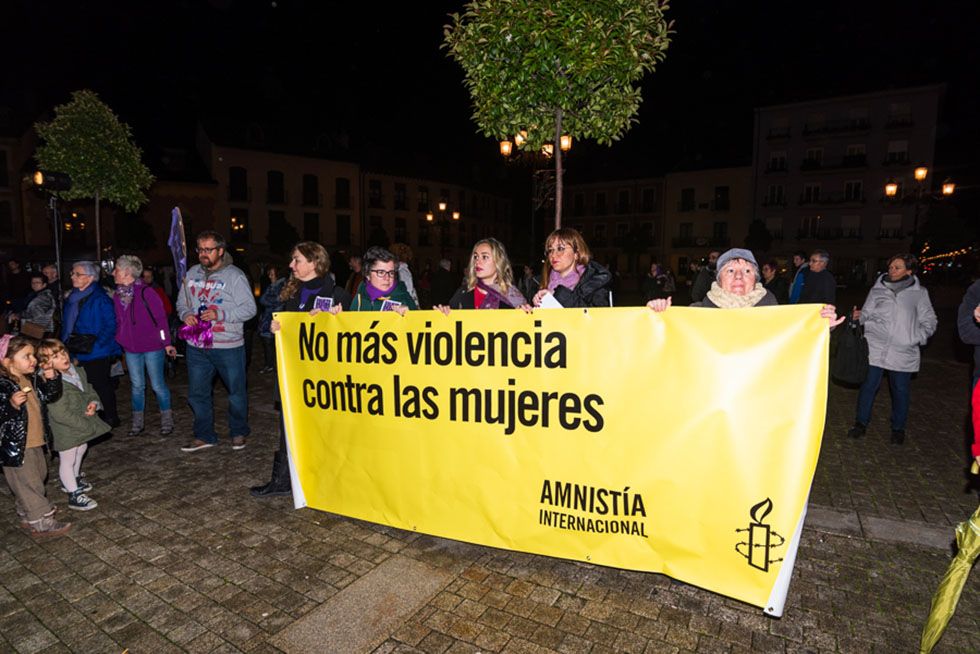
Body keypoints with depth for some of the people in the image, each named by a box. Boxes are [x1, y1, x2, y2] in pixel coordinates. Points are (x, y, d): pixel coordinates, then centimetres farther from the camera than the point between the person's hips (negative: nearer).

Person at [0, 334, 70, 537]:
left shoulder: (32, 379, 2)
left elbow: (50, 396, 10)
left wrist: (52, 379, -7)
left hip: (35, 443, 9)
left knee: (38, 477, 22)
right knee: (27, 484, 3)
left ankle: (27, 516, 40)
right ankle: (41, 523, 14)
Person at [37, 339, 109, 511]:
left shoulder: (78, 372, -4)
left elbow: (89, 390, 12)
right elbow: (61, 415, -30)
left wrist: (93, 402, -10)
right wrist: (86, 426, -24)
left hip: (84, 426, 9)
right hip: (66, 431, -9)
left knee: (80, 452, 27)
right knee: (67, 460, 7)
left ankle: (72, 481, 51)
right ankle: (74, 495, 20)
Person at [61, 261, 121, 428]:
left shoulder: (100, 298, -14)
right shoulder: (72, 297, 11)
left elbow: (110, 325, -17)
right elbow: (67, 325, 19)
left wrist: (96, 344, -21)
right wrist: (66, 343, 10)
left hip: (98, 354, -8)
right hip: (79, 353, 8)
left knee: (101, 385, 2)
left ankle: (110, 418, 17)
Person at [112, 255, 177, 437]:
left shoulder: (146, 292, -13)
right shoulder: (117, 296, 7)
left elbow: (161, 318, -12)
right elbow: (118, 322, 16)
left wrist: (167, 343, -12)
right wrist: (117, 343, 12)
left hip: (152, 347, -6)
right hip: (131, 348, 6)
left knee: (158, 385, 2)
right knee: (137, 385, 13)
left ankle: (166, 419, 17)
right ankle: (137, 420, 24)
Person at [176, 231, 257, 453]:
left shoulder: (234, 276, -8)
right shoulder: (191, 274, 9)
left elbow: (249, 308, -12)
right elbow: (181, 302, 18)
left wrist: (220, 314, -21)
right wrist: (185, 314, -4)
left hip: (228, 346, -5)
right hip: (196, 346, 5)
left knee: (236, 392, 8)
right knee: (197, 393, 12)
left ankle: (239, 432, 26)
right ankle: (204, 435, 27)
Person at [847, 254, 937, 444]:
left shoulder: (919, 293, 5)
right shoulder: (877, 289, 7)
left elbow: (929, 321, 9)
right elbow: (867, 313, 5)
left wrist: (918, 337, -6)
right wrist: (859, 316, -17)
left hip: (903, 352, 0)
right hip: (875, 348, 0)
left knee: (901, 391, 9)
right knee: (868, 386, 2)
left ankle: (898, 428, 26)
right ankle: (861, 423, 17)